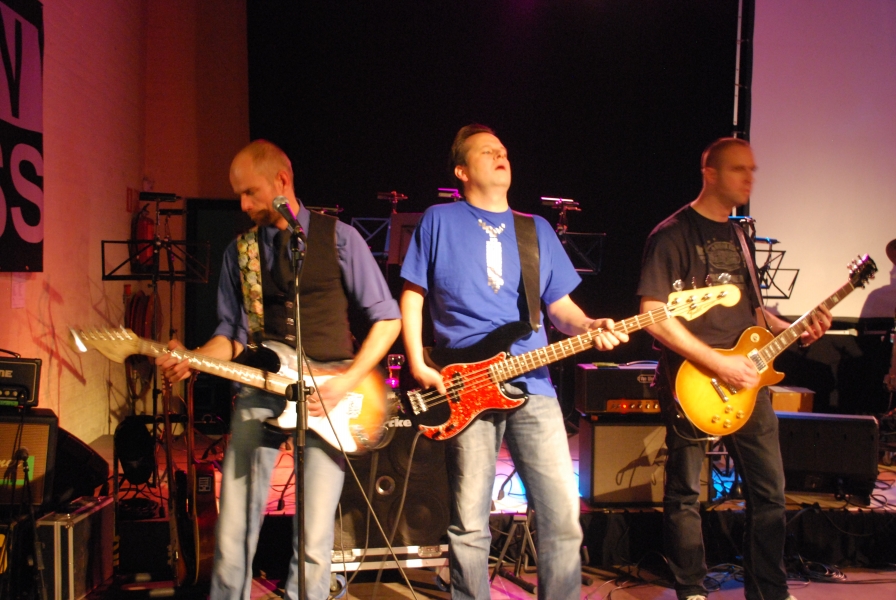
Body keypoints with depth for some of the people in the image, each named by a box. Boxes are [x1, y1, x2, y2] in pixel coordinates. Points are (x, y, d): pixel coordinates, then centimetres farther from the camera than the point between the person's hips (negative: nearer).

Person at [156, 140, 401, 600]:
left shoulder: (337, 237, 1)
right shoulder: (239, 251, 11)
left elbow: (387, 317, 1)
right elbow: (232, 332, 11)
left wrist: (347, 381, -9)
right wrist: (192, 360, -9)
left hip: (328, 396, -3)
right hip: (259, 392, 3)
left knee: (314, 542, -4)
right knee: (233, 535, 0)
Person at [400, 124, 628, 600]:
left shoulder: (536, 229, 18)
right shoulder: (440, 221, 7)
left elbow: (560, 305, 16)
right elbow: (412, 295, 7)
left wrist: (589, 327, -5)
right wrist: (418, 365, -4)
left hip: (532, 385, 3)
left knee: (562, 511, -2)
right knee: (469, 524, 1)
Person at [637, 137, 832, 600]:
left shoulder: (738, 235, 15)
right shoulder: (673, 235, -9)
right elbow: (653, 315, -17)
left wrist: (791, 330, 6)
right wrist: (718, 363, -19)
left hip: (746, 381, 7)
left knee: (769, 490, 9)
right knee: (685, 493, 4)